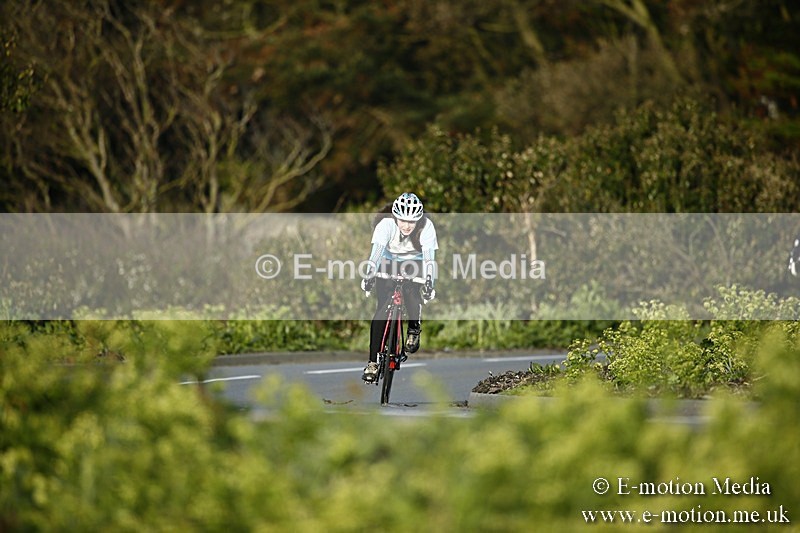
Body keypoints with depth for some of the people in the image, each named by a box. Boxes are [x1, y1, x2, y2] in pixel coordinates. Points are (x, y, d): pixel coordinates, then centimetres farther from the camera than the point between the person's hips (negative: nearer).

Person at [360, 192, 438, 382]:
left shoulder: (426, 226, -28)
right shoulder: (386, 224, -29)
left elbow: (429, 257, -33)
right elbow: (377, 251, -38)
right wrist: (369, 276, -54)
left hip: (414, 262, 0)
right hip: (389, 262, 0)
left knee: (411, 292, -31)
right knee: (382, 308, -14)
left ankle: (414, 328, 0)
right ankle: (373, 362, -11)